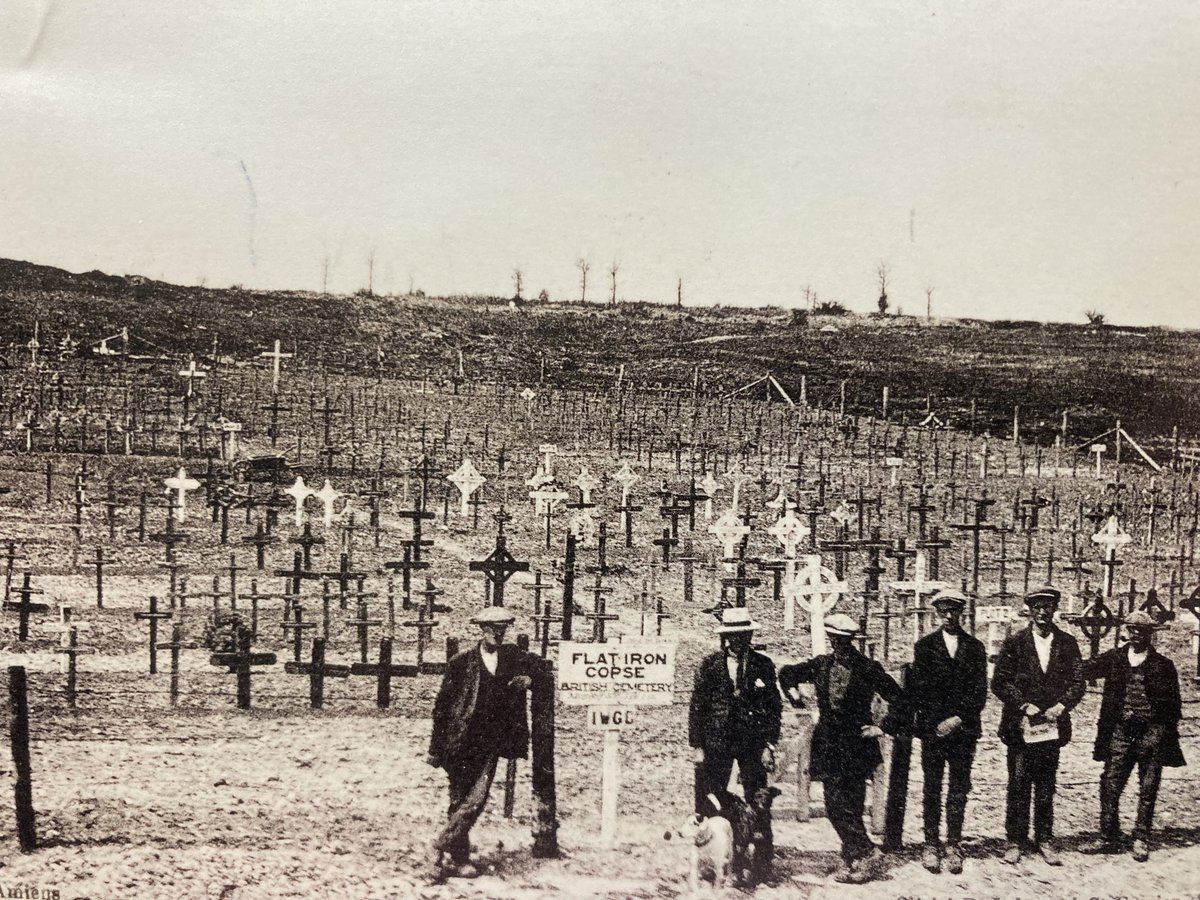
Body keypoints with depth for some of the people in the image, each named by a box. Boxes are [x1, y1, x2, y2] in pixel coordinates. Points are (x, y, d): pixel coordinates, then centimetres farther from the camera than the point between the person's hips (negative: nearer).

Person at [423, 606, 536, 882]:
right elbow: (442, 704, 1)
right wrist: (435, 748, -2)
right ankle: (459, 857, 11)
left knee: (475, 801, -9)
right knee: (459, 802, 1)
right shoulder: (462, 662, 0)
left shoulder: (513, 656, 8)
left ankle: (438, 847, 2)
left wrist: (529, 678, 0)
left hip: (490, 743, 2)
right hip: (460, 742, -2)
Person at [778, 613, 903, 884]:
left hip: (856, 744, -4)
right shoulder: (821, 665, 6)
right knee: (835, 805, 2)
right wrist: (793, 692, 9)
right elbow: (787, 673, 22)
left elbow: (898, 700, 0)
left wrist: (882, 727, -4)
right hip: (829, 744, 4)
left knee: (845, 805, -11)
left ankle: (866, 854, 0)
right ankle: (854, 860, 11)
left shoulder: (868, 669, -6)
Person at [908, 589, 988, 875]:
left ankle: (954, 846, 7)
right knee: (932, 789, 1)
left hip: (963, 729, 1)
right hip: (932, 729, -1)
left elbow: (980, 691, 3)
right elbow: (917, 689, 1)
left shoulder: (975, 647, 8)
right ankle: (931, 846, 6)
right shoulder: (925, 646, 6)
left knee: (959, 790, 2)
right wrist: (932, 723, -8)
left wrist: (958, 719, -8)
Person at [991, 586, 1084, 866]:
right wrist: (1024, 705, -12)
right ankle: (1015, 841, 8)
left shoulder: (1067, 644, 7)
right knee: (1018, 786, 1)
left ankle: (1044, 841, 16)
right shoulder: (1014, 643, 1)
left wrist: (1062, 705, -12)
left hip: (1052, 725, 2)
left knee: (1046, 788, 8)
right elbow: (1000, 682, -2)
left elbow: (1077, 683, 4)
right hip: (1020, 725, -2)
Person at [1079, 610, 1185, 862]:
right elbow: (1086, 670, -5)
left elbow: (1173, 704, 5)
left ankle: (1141, 841, 15)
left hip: (1152, 732, -1)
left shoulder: (1163, 665, 2)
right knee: (1110, 786, -1)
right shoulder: (1114, 658, 7)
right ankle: (1108, 838, 9)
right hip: (1120, 730, 1)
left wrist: (1170, 735, 1)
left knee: (1147, 791, 4)